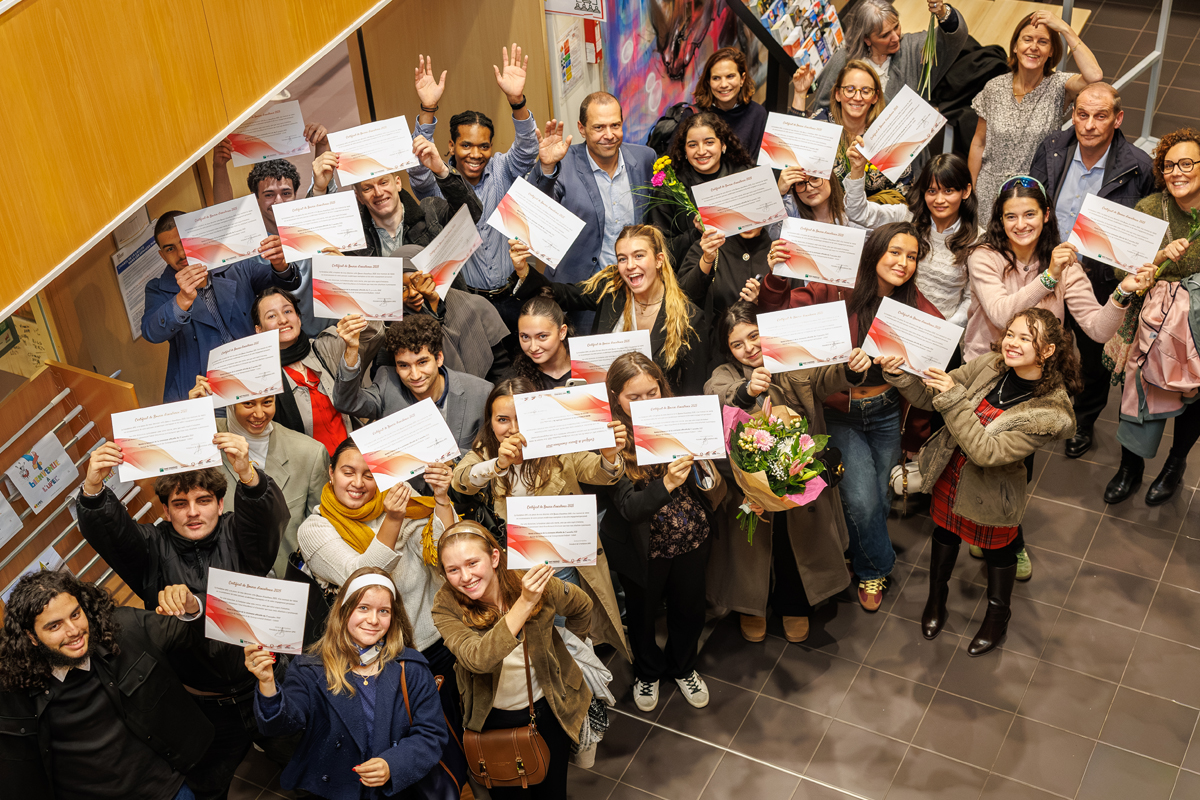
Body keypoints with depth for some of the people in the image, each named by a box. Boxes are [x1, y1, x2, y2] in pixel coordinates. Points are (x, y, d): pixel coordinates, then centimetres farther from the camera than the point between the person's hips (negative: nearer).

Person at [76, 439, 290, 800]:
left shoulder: (237, 536, -8)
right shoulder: (154, 549, -5)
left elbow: (271, 515, -30)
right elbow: (105, 530, -23)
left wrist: (247, 474, -53)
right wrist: (93, 488, -46)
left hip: (261, 689, 0)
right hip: (202, 709, 1)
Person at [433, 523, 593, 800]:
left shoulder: (537, 584, -23)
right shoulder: (447, 605, -25)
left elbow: (581, 608, -1)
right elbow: (476, 659, -42)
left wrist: (574, 648, 13)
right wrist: (524, 604, -50)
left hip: (549, 706, 0)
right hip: (494, 717, 0)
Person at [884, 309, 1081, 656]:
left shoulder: (1050, 411, -30)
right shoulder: (990, 365, -17)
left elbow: (986, 452, -35)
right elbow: (931, 396, -9)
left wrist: (954, 399, -41)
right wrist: (901, 375, -29)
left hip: (991, 494, -4)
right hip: (949, 473, 4)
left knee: (998, 549, 22)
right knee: (945, 531, 27)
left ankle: (998, 613, 51)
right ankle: (937, 595, 55)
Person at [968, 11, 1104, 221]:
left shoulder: (1058, 87, -9)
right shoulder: (994, 88, -2)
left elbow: (1094, 76, -32)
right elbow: (978, 144, 5)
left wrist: (1064, 29, -27)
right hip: (991, 194, 2)